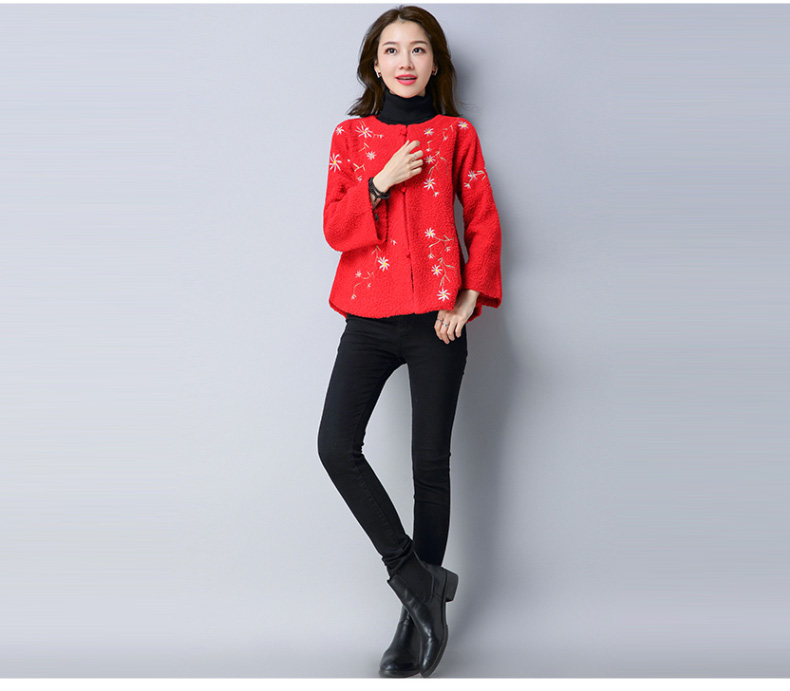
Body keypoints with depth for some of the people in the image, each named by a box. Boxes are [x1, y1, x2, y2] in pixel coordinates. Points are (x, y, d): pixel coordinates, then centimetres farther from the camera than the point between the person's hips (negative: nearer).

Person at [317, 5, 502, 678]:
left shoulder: (456, 134, 6)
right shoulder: (351, 136, 9)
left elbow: (484, 223, 7)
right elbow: (335, 229, 2)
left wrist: (470, 300, -5)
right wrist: (382, 181, -12)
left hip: (435, 319, -1)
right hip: (368, 318, 2)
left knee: (431, 460, 2)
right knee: (337, 446, -14)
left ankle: (417, 616, 15)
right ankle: (422, 579, -1)